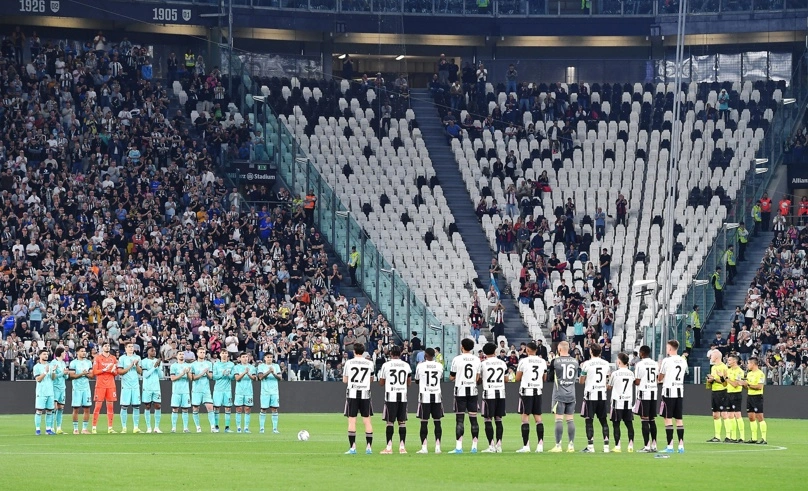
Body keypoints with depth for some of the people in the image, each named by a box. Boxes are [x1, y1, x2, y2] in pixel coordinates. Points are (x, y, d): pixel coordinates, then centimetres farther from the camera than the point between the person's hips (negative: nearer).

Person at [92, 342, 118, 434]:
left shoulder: (113, 358, 12)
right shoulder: (98, 358, 1)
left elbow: (116, 373, 14)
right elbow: (94, 372, -5)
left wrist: (113, 371, -8)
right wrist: (104, 369, -17)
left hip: (111, 385, 4)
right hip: (100, 384, -4)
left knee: (110, 406, 3)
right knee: (98, 406, -5)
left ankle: (110, 428, 7)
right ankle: (94, 428, -2)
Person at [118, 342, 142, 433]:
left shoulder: (137, 358, 12)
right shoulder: (122, 358, 1)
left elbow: (140, 371, 9)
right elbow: (120, 372, -5)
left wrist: (137, 364, -8)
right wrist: (130, 366, -12)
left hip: (135, 385, 4)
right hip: (126, 385, -4)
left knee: (136, 406, 1)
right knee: (124, 406, -4)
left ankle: (135, 427, 6)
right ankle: (124, 428, 0)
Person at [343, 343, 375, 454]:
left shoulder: (349, 363, -2)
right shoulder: (369, 363, 3)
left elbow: (344, 380, 4)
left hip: (352, 394, -2)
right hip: (365, 393, 2)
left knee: (352, 420, -1)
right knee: (367, 420, 6)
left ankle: (352, 447, -7)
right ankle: (369, 446, 2)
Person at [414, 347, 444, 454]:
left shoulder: (420, 366, -5)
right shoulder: (439, 366, 3)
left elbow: (417, 381, 9)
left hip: (425, 396, -2)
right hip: (437, 396, 2)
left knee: (424, 422, -1)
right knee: (437, 422, 5)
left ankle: (424, 447, -5)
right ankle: (437, 446, 2)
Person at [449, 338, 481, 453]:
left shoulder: (457, 359, -7)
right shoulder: (476, 360, 5)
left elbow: (451, 377, -1)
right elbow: (477, 378, 9)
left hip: (460, 391, -3)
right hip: (473, 391, 3)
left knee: (459, 419, -3)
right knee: (473, 418, 5)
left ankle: (459, 446, -10)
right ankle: (474, 445, 4)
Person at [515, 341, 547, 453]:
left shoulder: (523, 361, -8)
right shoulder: (542, 362, 5)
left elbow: (518, 378, -3)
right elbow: (544, 378, 14)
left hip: (526, 390, -4)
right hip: (538, 390, 4)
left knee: (525, 417, -3)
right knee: (538, 417, 8)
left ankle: (526, 445, -7)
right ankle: (540, 445, 3)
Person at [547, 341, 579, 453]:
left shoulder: (555, 361, -8)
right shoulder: (575, 361, 5)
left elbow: (550, 378, 0)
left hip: (559, 394, -4)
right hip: (571, 395, 4)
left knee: (559, 419, -4)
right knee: (570, 419, 7)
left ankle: (558, 445, -6)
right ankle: (571, 445, 6)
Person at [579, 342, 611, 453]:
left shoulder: (587, 364, -8)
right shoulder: (606, 364, 6)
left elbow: (581, 381, 0)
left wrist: (582, 370, 15)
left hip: (590, 395, -4)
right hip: (602, 395, 4)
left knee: (589, 421, -1)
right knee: (603, 421, 9)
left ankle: (590, 446, -5)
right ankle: (606, 446, 5)